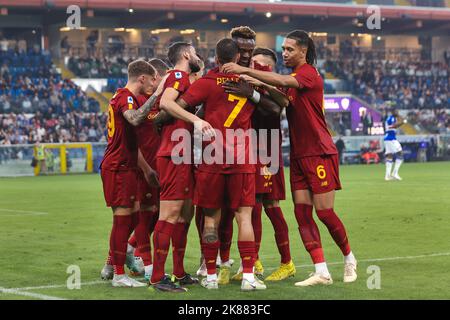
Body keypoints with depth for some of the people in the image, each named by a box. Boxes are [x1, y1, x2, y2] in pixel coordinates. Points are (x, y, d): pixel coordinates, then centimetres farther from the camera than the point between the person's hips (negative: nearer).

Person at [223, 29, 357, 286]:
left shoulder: (310, 74, -12)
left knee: (325, 212, -3)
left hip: (320, 154, -8)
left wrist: (245, 71, -33)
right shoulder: (292, 78, 15)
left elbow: (282, 82, -29)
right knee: (302, 212, -1)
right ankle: (322, 272, 0)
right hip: (299, 156, 8)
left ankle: (349, 258, 20)